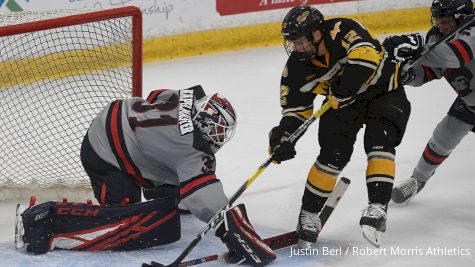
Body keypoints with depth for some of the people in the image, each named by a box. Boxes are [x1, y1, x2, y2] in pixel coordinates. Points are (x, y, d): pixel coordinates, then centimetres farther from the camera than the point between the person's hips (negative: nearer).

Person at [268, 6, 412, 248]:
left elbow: (367, 55, -50)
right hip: (343, 102, 3)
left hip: (385, 92, -3)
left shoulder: (342, 31, -32)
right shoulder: (297, 67, -15)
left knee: (379, 141, -25)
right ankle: (308, 214, 2)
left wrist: (341, 91, -45)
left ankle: (378, 207, -23)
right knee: (334, 154, -11)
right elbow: (295, 108, -6)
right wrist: (284, 136, -22)